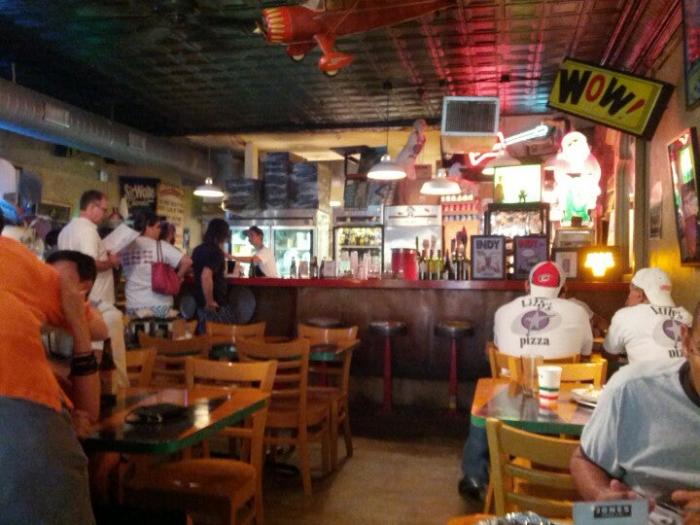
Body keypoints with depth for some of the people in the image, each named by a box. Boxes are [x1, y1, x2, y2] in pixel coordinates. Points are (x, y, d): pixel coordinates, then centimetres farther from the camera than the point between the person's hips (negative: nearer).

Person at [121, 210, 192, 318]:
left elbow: (125, 275, 13)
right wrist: (177, 278, 0)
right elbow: (187, 262, -13)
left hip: (133, 306, 4)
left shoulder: (125, 248, 4)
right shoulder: (161, 246, -8)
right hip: (158, 305, -4)